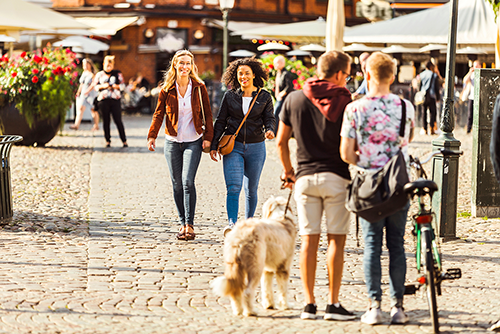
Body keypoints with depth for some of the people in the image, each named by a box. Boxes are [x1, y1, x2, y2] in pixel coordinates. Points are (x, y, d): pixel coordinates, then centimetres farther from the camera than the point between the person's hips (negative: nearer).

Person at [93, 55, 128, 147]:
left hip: (115, 99, -1)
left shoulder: (117, 74, 9)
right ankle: (107, 141, 9)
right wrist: (103, 86, -8)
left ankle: (124, 141, -2)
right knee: (106, 121, 1)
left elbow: (122, 85, 8)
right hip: (103, 100, 1)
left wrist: (116, 86, -12)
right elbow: (95, 86, 10)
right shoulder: (99, 75, 12)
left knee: (118, 120, -6)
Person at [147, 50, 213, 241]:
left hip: (193, 142, -2)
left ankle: (190, 224, -9)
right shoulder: (167, 89, 2)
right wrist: (152, 136, -7)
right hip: (172, 142, 2)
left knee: (188, 181, -15)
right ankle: (183, 223, 14)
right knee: (177, 184, 4)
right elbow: (158, 113, 4)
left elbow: (207, 114, 4)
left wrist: (208, 137, -4)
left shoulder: (199, 88, 0)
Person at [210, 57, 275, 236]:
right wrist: (214, 145, 3)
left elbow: (270, 119, -1)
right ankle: (232, 223, -23)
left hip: (256, 147, 1)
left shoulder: (264, 97, 3)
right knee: (233, 187, -15)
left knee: (251, 189, 9)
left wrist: (270, 130, -24)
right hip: (233, 147, -1)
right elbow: (220, 121, 8)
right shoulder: (230, 96, 3)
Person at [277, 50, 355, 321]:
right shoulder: (345, 102, -4)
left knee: (309, 240, 6)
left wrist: (288, 171, 20)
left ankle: (309, 303, 6)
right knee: (336, 239, 2)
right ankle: (333, 304, 0)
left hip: (305, 177, 3)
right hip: (336, 177, -3)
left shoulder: (294, 99, 6)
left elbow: (281, 141, 9)